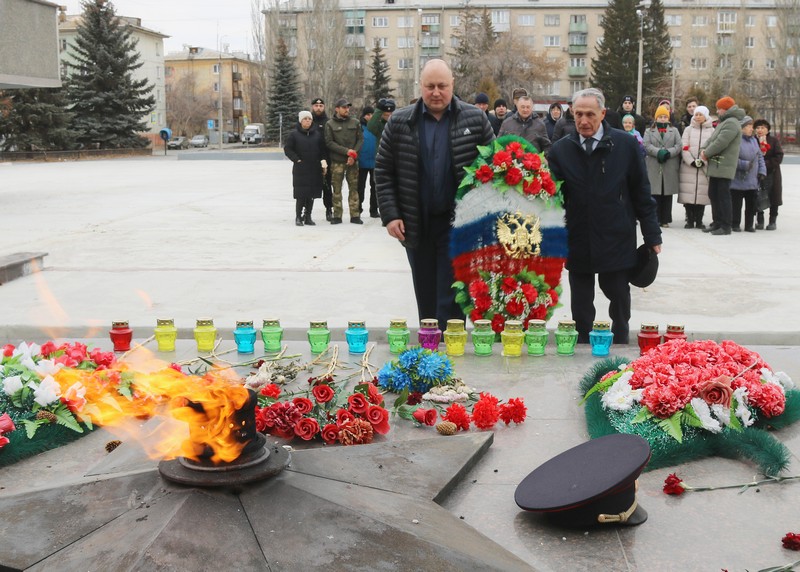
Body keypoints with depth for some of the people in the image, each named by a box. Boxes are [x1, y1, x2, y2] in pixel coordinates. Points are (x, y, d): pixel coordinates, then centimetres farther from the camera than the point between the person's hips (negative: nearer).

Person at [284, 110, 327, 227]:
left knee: (311, 195, 5)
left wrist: (323, 161, 3)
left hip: (315, 169, 3)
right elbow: (287, 149, 0)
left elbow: (323, 149, 13)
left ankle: (308, 217, 14)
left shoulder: (317, 134, 10)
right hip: (300, 169, -3)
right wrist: (297, 160, -8)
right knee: (301, 194, -6)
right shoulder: (294, 135, 1)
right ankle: (298, 217, 3)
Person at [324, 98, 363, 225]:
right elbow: (329, 142, -4)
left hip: (353, 161, 2)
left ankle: (355, 215, 7)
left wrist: (354, 154, -7)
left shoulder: (355, 122, 9)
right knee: (336, 189, -1)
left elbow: (360, 139, 7)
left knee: (354, 188, 3)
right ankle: (337, 215, 6)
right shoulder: (330, 124, 2)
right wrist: (346, 151, -12)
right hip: (337, 161, -2)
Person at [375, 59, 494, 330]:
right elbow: (383, 170, 5)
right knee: (426, 299, 13)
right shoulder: (400, 122, 2)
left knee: (450, 300, -3)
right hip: (417, 225, 2)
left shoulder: (475, 119, -1)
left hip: (458, 224, -2)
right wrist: (390, 215, -3)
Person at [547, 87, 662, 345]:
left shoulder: (626, 145, -3)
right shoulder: (561, 149, 0)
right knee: (581, 312, 10)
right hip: (578, 244, 1)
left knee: (620, 305, 12)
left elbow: (641, 193, 1)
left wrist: (652, 236, 1)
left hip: (617, 243, -1)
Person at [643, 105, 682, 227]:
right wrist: (658, 152, -17)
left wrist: (668, 152, -13)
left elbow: (679, 145, 4)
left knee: (668, 194, 1)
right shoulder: (649, 131, 14)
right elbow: (647, 145, -2)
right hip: (654, 168, -1)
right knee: (655, 194, -4)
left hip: (670, 168, 1)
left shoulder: (674, 131, 16)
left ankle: (665, 220, 5)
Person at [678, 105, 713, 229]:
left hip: (705, 168, 0)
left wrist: (703, 161, -12)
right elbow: (684, 148, 3)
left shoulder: (712, 131, 10)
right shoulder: (688, 129, 12)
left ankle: (699, 220, 7)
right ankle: (690, 220, 4)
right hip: (688, 167, 0)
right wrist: (692, 161, -11)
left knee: (702, 194, -1)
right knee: (688, 194, -4)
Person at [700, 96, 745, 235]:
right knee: (713, 195, 14)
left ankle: (725, 226, -4)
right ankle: (717, 223, 21)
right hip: (715, 166, 10)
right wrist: (703, 149, 1)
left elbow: (720, 143, -22)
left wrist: (706, 153, -11)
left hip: (723, 167, -10)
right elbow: (712, 139, 20)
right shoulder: (723, 122, 21)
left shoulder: (731, 123, -14)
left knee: (723, 196, -8)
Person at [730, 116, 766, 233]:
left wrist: (762, 171, 8)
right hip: (738, 180, -6)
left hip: (752, 181, 6)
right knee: (736, 204, 2)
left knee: (751, 203, 9)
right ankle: (735, 225, 13)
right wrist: (745, 165, -18)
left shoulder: (753, 140, 12)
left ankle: (749, 225, 19)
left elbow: (760, 157, 17)